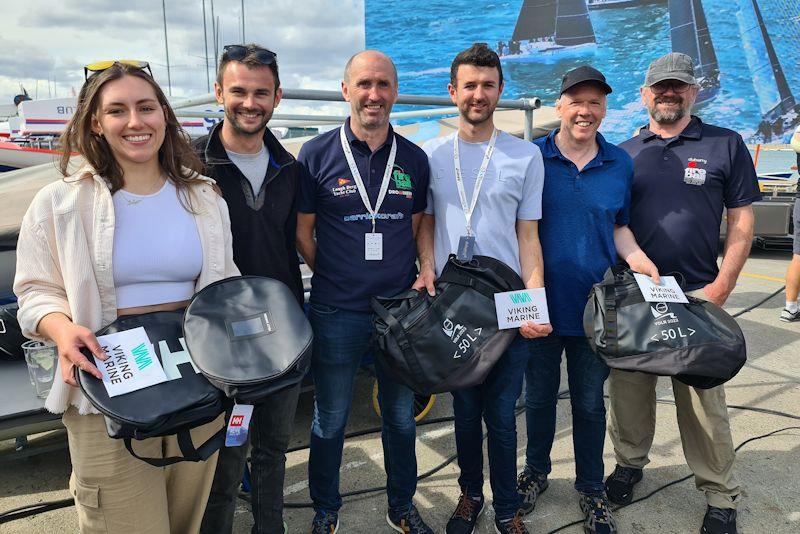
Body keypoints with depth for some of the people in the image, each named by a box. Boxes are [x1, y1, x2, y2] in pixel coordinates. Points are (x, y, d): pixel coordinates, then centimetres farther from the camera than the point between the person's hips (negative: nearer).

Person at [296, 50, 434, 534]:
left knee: (401, 417, 17)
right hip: (336, 313, -2)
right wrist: (337, 279, -2)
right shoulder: (317, 155, -5)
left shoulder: (414, 159, 4)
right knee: (330, 421, 12)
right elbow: (303, 232, 1)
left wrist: (421, 276, -1)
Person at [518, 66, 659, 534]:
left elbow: (619, 225, 12)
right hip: (540, 303, -1)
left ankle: (592, 489, 33)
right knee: (539, 396, 16)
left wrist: (637, 259, -8)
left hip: (594, 305, 2)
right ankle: (536, 471, 39)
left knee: (590, 404, 14)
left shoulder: (620, 163, 3)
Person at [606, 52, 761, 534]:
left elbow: (742, 220, 2)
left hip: (697, 295, -2)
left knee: (703, 399, 4)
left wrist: (722, 285, -8)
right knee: (629, 387, 12)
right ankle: (630, 463, 33)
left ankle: (721, 495, 21)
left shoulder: (726, 145, 4)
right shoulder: (623, 154, 9)